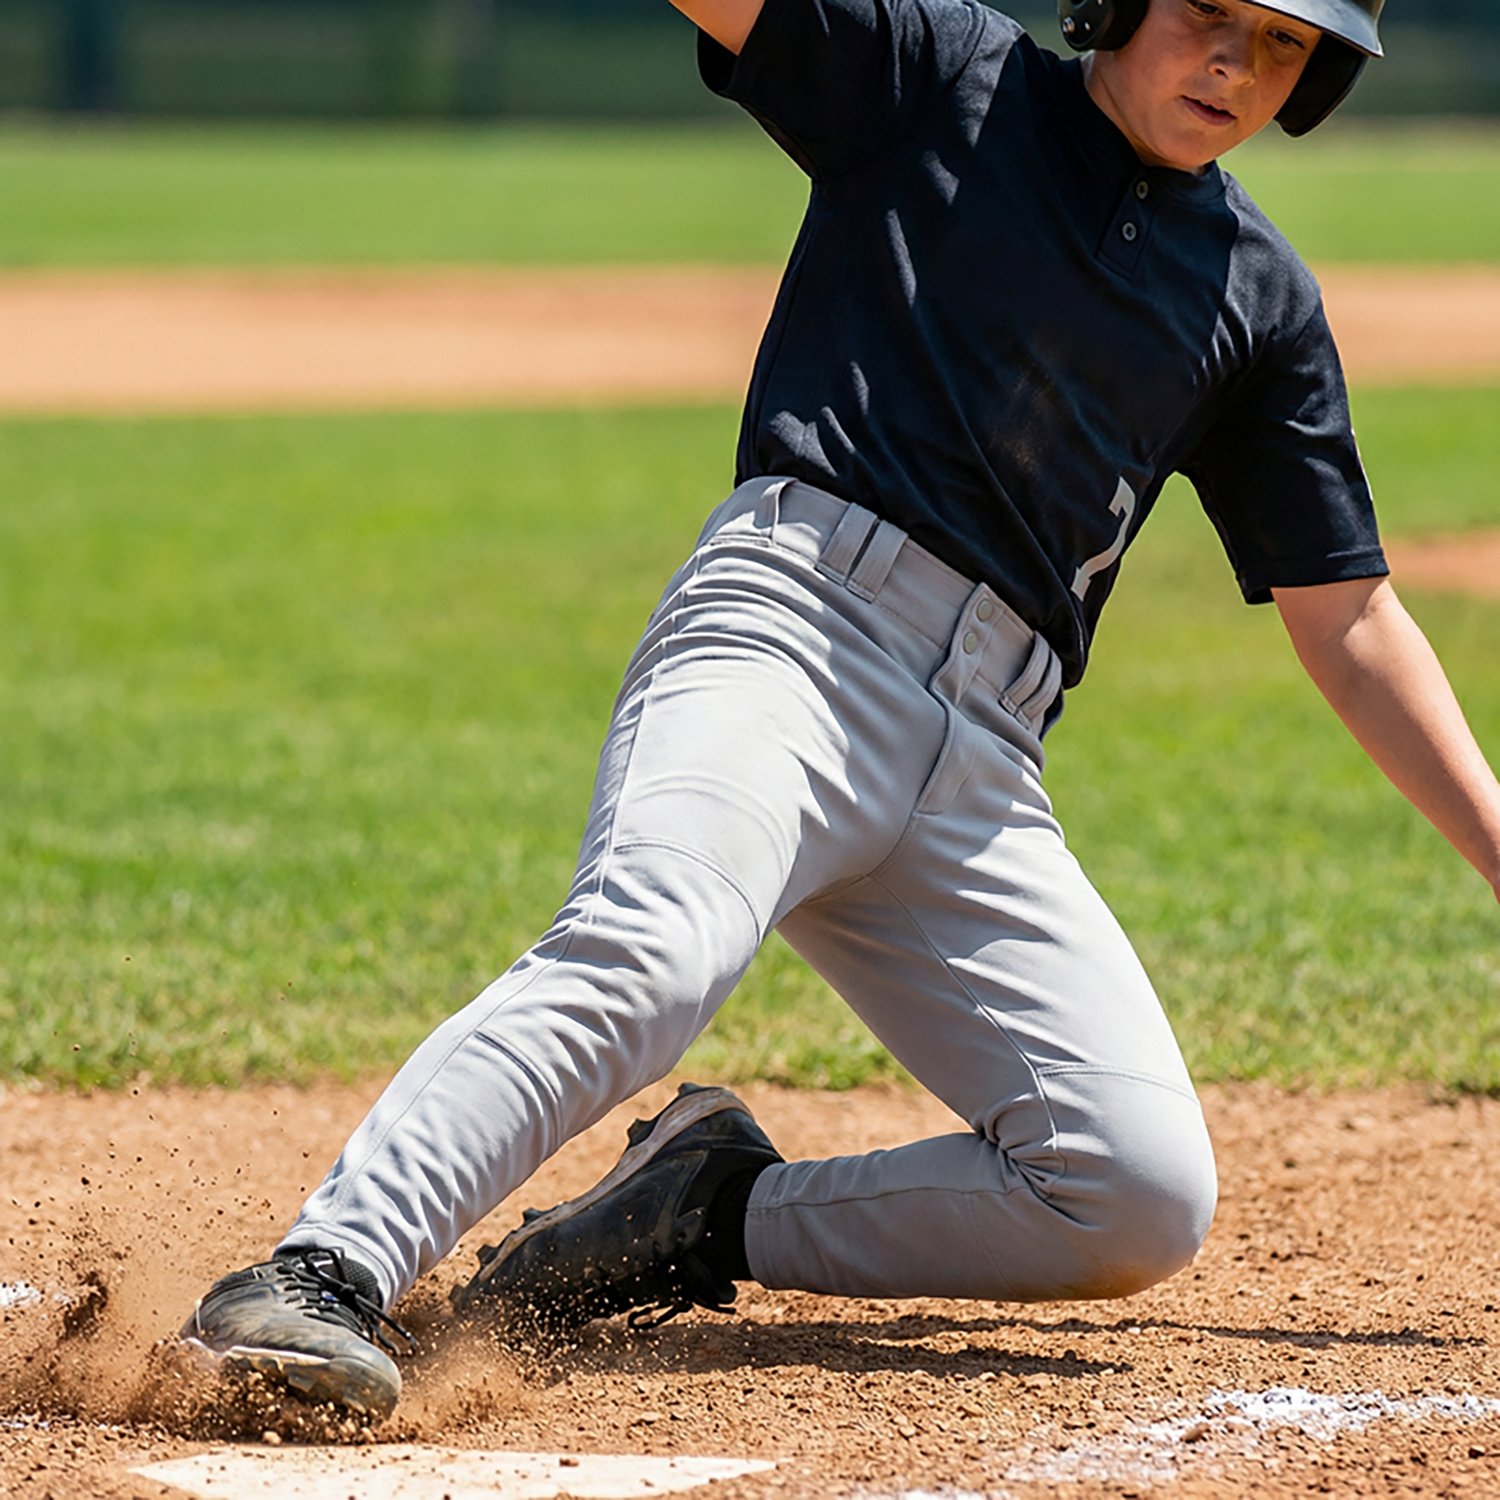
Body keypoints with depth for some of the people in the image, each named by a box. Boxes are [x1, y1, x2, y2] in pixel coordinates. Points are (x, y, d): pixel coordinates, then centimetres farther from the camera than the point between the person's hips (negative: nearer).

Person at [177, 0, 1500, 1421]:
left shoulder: (1262, 297, 21)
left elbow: (1350, 625, 23)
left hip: (983, 768, 5)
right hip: (797, 614, -5)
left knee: (1147, 1199, -13)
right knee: (643, 953, -35)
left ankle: (722, 1213, 0)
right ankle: (324, 1275, -47)